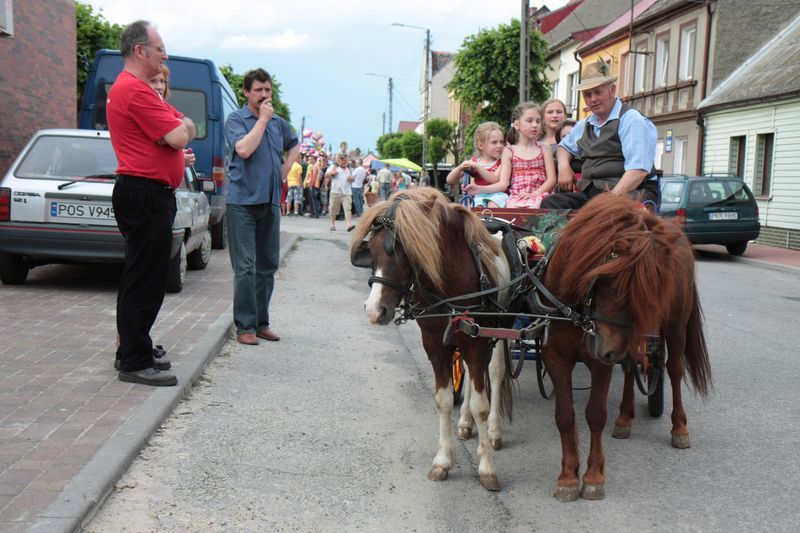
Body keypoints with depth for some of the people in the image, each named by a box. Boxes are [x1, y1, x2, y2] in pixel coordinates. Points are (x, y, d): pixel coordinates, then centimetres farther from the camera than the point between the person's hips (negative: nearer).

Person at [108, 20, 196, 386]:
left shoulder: (137, 88, 20)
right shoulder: (135, 89, -15)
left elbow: (188, 128, 18)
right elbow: (178, 138, -18)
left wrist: (177, 124, -2)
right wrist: (179, 126, 2)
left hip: (145, 194, 11)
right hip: (146, 195, -11)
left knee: (140, 278, 16)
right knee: (146, 281, -7)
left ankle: (132, 351, 25)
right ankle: (135, 363, -1)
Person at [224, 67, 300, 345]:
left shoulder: (279, 122, 14)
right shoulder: (236, 119, -2)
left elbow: (295, 145, 31)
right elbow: (244, 149, -19)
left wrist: (284, 170, 15)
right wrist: (263, 119, -12)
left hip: (270, 202, 6)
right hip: (242, 201, -6)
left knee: (267, 266, 10)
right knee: (245, 267, -7)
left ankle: (261, 322, 19)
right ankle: (245, 326, -1)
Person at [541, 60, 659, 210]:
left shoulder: (632, 120, -4)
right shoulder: (585, 124, 21)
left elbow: (638, 170, -15)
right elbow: (565, 146, 40)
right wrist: (563, 166, 16)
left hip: (628, 194, -6)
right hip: (590, 194, 6)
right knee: (549, 204, -21)